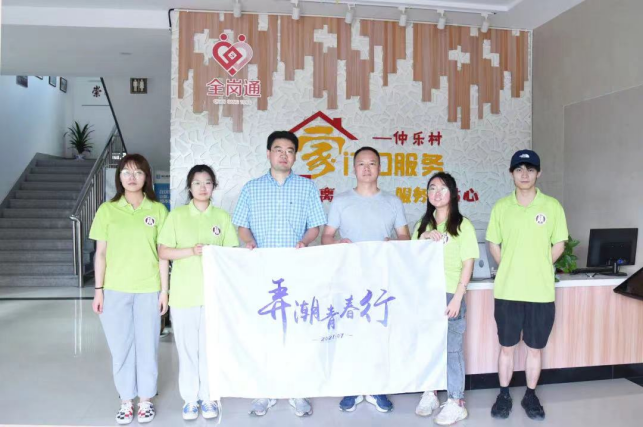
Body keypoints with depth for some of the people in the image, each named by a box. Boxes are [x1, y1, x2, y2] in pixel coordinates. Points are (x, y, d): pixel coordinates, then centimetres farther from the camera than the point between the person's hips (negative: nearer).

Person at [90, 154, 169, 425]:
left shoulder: (158, 210, 0)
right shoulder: (107, 210, 2)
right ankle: (126, 400, 25)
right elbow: (100, 253, 4)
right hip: (115, 290, 1)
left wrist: (164, 290, -1)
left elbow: (162, 254, 1)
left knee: (147, 345, 8)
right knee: (120, 346, 9)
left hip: (148, 290, 0)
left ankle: (145, 399, 25)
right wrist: (98, 289, 0)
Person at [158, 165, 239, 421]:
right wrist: (192, 251, -15)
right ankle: (190, 398, 21)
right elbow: (163, 252, -2)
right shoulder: (177, 215, 2)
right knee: (187, 348, 6)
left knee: (210, 347, 7)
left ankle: (208, 397, 22)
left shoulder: (222, 216, 6)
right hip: (184, 293, -1)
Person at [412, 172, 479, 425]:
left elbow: (468, 264, -6)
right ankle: (430, 394, 24)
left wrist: (457, 298, -13)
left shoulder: (462, 225, -2)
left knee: (452, 348, 1)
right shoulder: (423, 224, 13)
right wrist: (424, 238, -4)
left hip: (450, 295, -4)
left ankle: (456, 402, 11)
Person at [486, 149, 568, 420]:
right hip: (507, 290, 1)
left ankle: (531, 396, 28)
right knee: (506, 347, 10)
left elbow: (559, 246, 5)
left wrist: (537, 268, 1)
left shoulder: (552, 206, -1)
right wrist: (510, 269, 2)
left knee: (535, 349, 11)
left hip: (541, 291, 0)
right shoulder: (501, 207, 1)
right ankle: (504, 396, 25)